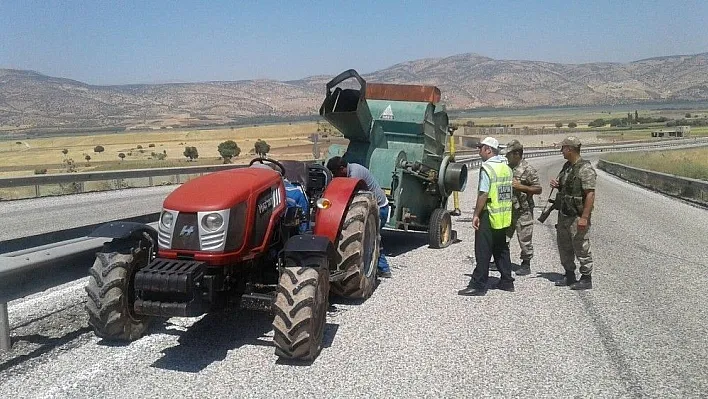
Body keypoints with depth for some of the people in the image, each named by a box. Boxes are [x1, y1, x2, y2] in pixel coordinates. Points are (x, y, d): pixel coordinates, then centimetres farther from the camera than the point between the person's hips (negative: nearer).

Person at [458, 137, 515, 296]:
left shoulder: (487, 167, -15)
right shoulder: (506, 167, 12)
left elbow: (483, 194, -20)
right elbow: (508, 192, 16)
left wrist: (476, 214, -15)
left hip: (489, 216, -8)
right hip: (505, 216, 9)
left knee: (483, 252, -4)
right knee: (501, 249, 18)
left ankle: (478, 285, -2)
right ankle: (507, 282, 24)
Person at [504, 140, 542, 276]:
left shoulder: (528, 170, -12)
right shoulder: (508, 168, 11)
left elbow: (538, 189, -13)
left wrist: (520, 186, -21)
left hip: (523, 210, -7)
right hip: (507, 208, 7)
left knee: (524, 238, 2)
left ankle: (526, 265, 13)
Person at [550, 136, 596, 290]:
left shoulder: (585, 169, -16)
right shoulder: (567, 166, 12)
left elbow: (590, 194, -21)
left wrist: (584, 217, -26)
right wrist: (555, 184, 3)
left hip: (577, 216, -9)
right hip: (564, 214, 9)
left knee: (581, 248, -1)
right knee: (564, 246, 16)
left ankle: (586, 279, 10)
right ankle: (569, 276, 29)